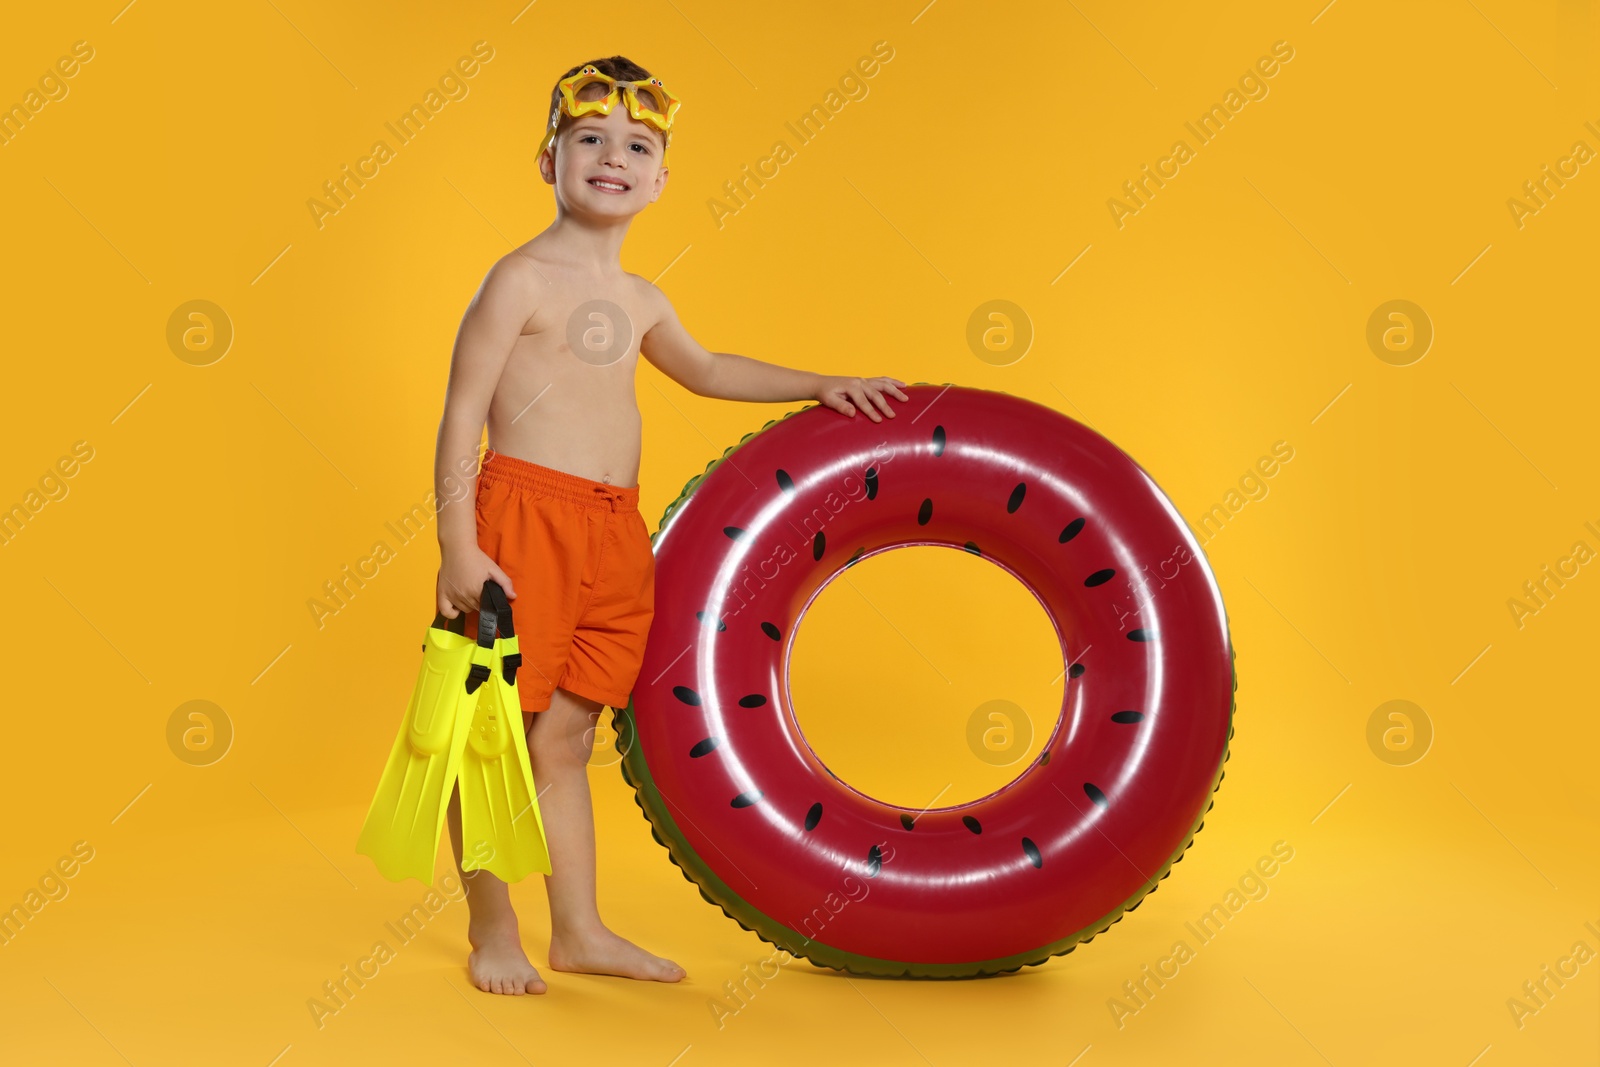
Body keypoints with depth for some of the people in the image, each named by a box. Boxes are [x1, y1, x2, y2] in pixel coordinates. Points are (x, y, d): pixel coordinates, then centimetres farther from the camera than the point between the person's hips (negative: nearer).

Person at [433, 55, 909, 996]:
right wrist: (459, 547, -15)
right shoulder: (523, 278, -6)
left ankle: (580, 931, 22)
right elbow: (463, 410, -9)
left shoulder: (640, 300, 16)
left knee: (567, 738, 14)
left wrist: (824, 386, 32)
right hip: (524, 514, -7)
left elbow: (704, 369, 35)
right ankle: (493, 934, 14)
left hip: (615, 530, 7)